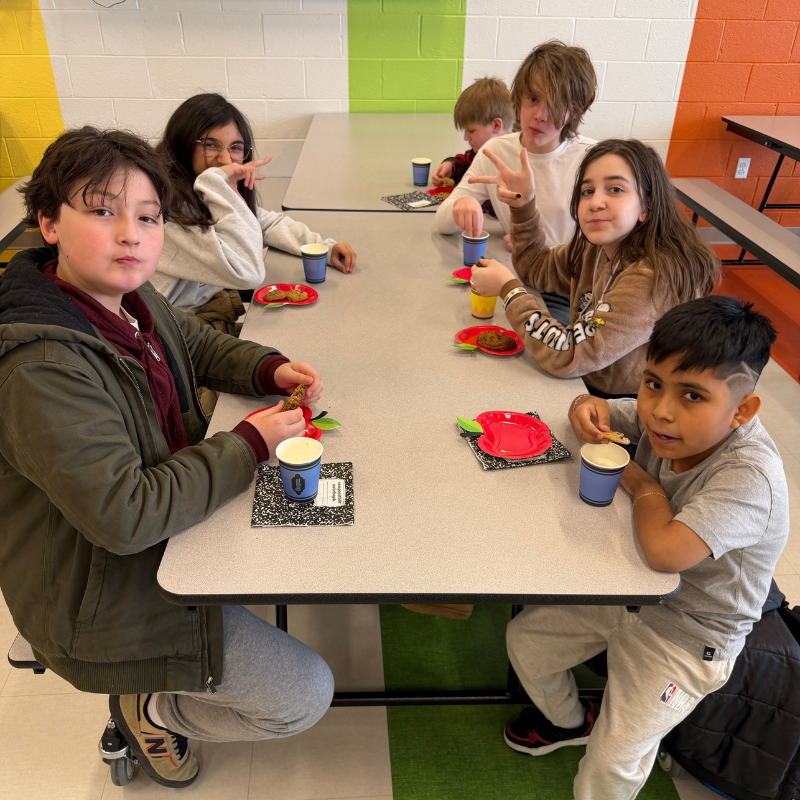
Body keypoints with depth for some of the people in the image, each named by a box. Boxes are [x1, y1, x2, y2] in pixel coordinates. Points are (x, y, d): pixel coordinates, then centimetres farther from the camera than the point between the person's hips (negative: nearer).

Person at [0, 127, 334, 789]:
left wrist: (270, 370, -7)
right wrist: (249, 444, -26)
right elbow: (124, 515, -34)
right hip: (107, 597, -8)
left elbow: (200, 345, 14)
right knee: (305, 695, -5)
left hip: (169, 527, 9)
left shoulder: (131, 299, -5)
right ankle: (151, 709, 21)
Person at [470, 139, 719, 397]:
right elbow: (537, 268, 15)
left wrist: (507, 286, -19)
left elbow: (568, 355, -30)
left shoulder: (654, 278, -28)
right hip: (587, 384, 7)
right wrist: (524, 204, -3)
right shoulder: (597, 249, -3)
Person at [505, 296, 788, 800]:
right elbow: (603, 413, 5)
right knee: (525, 637, 13)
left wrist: (644, 484, -26)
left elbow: (664, 551, -46)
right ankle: (569, 720, 43)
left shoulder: (751, 477, -36)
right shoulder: (668, 422, -15)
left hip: (689, 633, -6)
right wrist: (588, 409, -20)